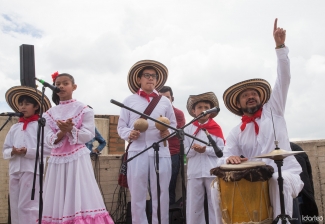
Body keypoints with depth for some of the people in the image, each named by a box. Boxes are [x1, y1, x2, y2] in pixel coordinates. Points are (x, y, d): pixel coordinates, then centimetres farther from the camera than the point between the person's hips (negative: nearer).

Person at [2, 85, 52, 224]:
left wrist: (28, 151, -16)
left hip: (32, 170, -6)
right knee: (15, 207, 9)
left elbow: (48, 149, -9)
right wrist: (12, 152, -6)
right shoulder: (14, 127, 16)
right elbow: (5, 150, 15)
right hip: (14, 171, 6)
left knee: (26, 206, -8)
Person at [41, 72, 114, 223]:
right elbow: (48, 140, 2)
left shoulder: (83, 109, 2)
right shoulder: (50, 113, 11)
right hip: (57, 160, 4)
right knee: (57, 201, 5)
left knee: (80, 199, -7)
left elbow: (89, 135, -7)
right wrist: (62, 132, -18)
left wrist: (71, 129, -22)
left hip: (78, 158, -4)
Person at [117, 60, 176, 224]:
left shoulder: (165, 101, 14)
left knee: (161, 195, 5)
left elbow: (173, 124, 17)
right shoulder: (129, 100, 9)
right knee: (137, 195, 3)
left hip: (161, 151, 1)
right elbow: (121, 126, 8)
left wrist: (168, 132, -4)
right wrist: (129, 134, -13)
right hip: (137, 151, -1)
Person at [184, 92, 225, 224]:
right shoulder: (188, 129, 5)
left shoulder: (215, 128, 3)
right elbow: (185, 151, 3)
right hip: (194, 172, 1)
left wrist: (205, 150, -16)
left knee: (215, 203, 6)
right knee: (194, 204, 5)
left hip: (213, 171, -1)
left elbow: (221, 149, -3)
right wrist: (194, 149, -17)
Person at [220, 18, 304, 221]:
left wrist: (280, 46, -8)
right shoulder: (236, 133, 12)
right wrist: (230, 158, -22)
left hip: (286, 175, -3)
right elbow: (227, 156, 4)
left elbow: (284, 79, 1)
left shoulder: (273, 110, 9)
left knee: (279, 182, -37)